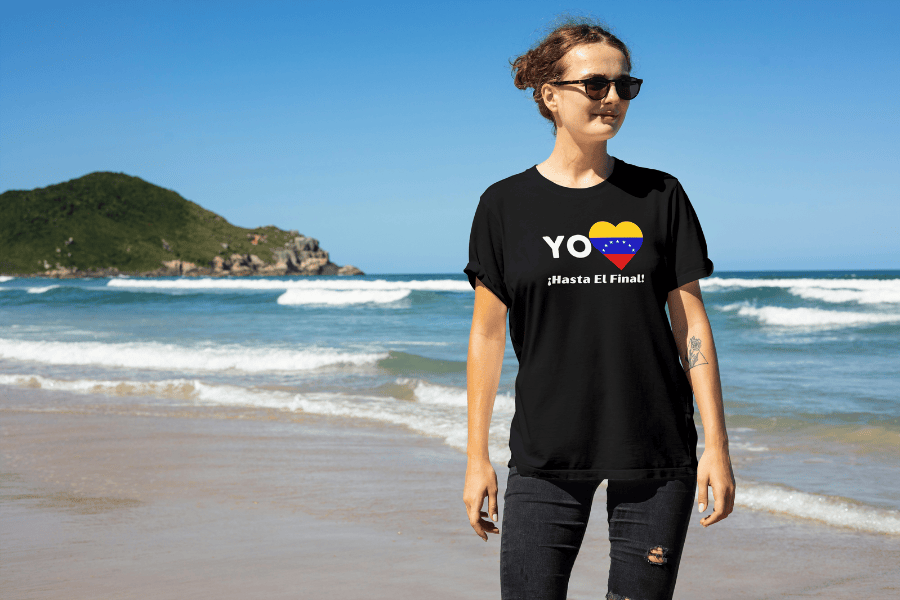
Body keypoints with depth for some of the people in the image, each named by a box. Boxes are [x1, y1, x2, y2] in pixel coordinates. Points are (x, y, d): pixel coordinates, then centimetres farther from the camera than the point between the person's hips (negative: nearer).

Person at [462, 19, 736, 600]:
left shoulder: (660, 196, 4)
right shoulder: (505, 204, 2)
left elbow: (691, 323, 3)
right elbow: (487, 335, 4)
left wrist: (717, 444, -2)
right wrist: (477, 457, 3)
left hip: (656, 452, 1)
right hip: (545, 454, 0)